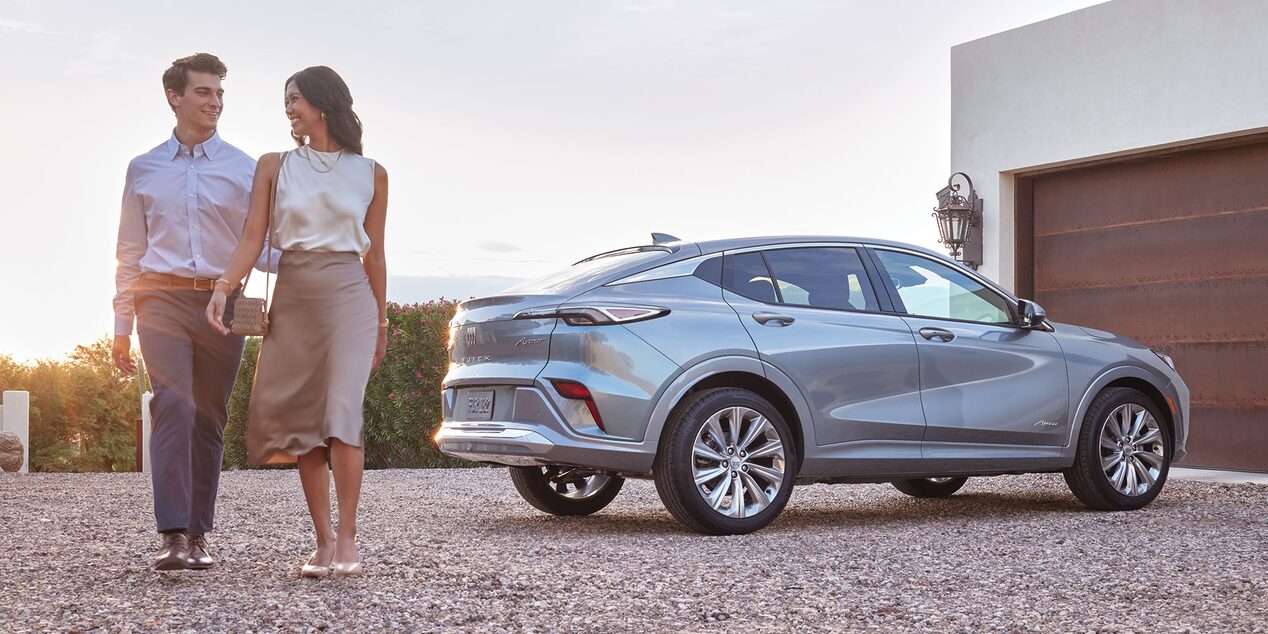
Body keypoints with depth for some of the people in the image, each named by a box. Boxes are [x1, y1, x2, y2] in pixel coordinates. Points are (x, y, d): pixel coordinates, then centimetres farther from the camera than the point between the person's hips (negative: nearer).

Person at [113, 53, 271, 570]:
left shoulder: (243, 169, 9)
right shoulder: (144, 169, 12)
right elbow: (130, 253, 14)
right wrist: (122, 326, 10)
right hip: (163, 300, 0)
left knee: (209, 418, 3)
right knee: (174, 407, -16)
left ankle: (198, 536, 11)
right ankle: (173, 535, -19)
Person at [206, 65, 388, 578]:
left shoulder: (370, 175, 7)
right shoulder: (274, 167, 8)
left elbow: (374, 254, 11)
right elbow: (253, 237, 0)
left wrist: (381, 323, 13)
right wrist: (223, 288, -16)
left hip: (348, 296, -2)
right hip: (292, 299, 2)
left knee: (342, 416, -13)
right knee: (302, 422, 2)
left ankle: (346, 540, -9)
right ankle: (322, 541, 7)